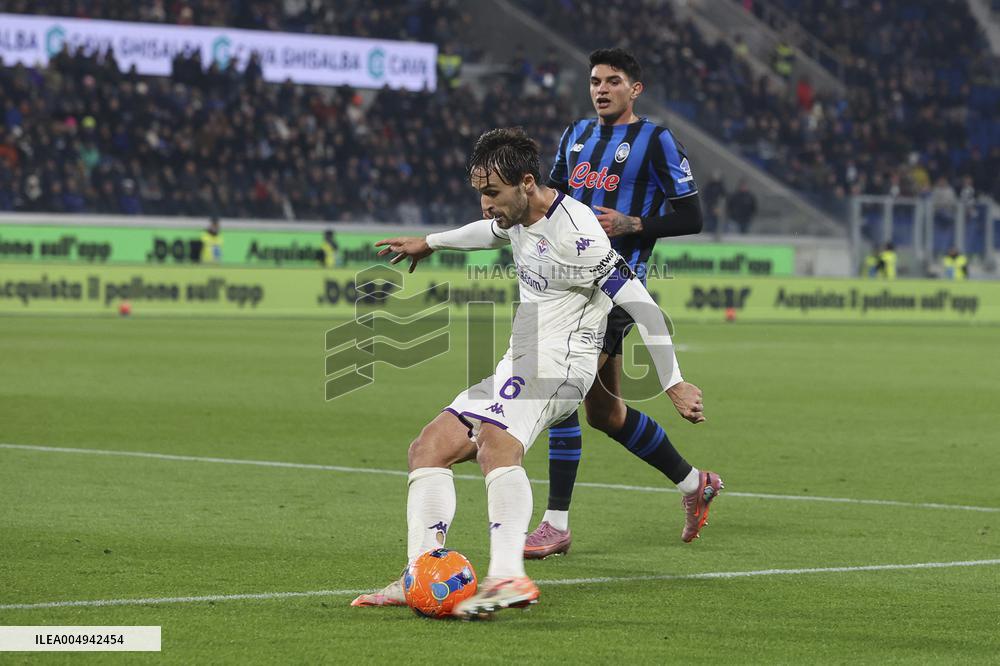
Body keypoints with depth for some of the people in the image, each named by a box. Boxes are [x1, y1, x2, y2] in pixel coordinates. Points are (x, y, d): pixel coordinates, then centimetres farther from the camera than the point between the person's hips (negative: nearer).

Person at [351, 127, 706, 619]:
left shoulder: (573, 232, -17)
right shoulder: (518, 217, 12)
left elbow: (641, 306, -19)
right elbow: (493, 231, 39)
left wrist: (674, 384, -20)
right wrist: (430, 243, 55)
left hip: (558, 361, -10)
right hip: (518, 368, 10)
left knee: (495, 444, -36)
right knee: (429, 449, 1)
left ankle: (507, 578, -51)